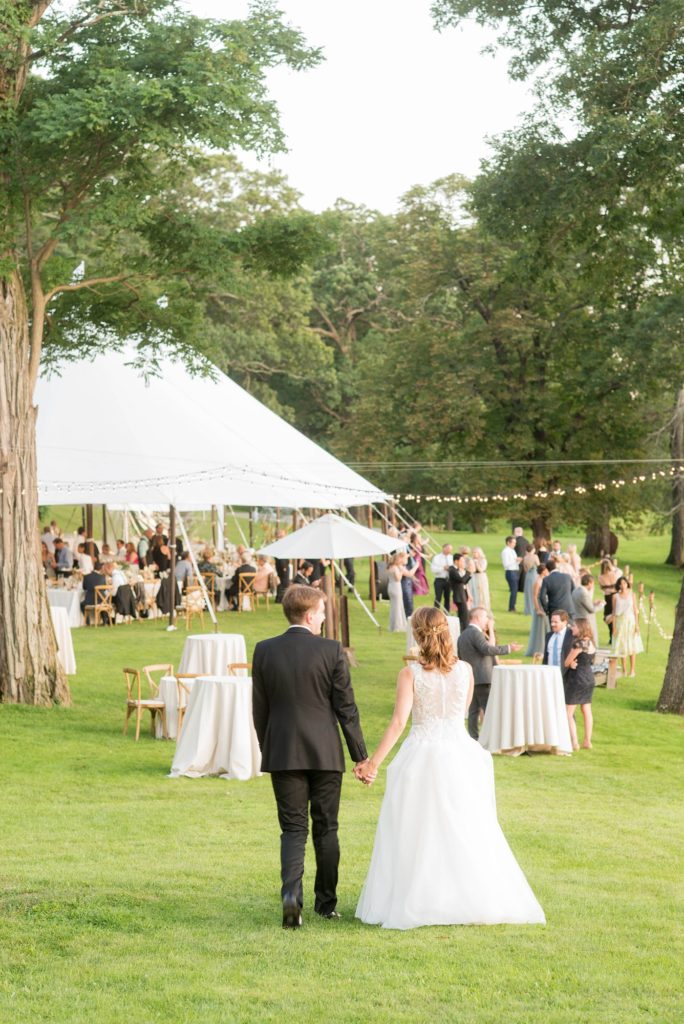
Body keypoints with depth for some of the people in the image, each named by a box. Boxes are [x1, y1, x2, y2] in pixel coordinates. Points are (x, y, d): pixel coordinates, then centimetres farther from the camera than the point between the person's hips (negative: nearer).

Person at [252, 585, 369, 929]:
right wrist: (360, 756, 2)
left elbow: (259, 709, 5)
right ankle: (326, 902, 21)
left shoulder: (264, 651, -1)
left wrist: (267, 750, 17)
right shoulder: (332, 651, -8)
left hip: (283, 754, 1)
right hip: (325, 753, -1)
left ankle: (292, 891, -18)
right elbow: (346, 709, -5)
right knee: (325, 828, 12)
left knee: (293, 828, 5)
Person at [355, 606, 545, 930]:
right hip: (459, 755, 3)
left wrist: (373, 763, -14)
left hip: (421, 756, -3)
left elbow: (398, 723, -16)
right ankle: (477, 899, 15)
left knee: (417, 834, 7)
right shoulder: (465, 670, -1)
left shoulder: (410, 674, -10)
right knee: (466, 832, 12)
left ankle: (418, 903, 7)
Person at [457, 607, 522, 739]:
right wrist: (508, 648, -22)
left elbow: (460, 657, 23)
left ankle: (473, 739, 5)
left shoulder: (462, 635, 18)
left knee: (473, 712, 7)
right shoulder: (476, 633, -13)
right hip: (482, 679, -9)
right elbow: (487, 649, -26)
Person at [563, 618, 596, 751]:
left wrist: (571, 664, 9)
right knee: (586, 710, 15)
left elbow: (567, 662, -12)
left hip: (577, 679, -9)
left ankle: (574, 743, -8)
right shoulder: (591, 642, 7)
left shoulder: (579, 643, -19)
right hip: (589, 678, 9)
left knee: (568, 713, -2)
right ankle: (587, 741, 20)